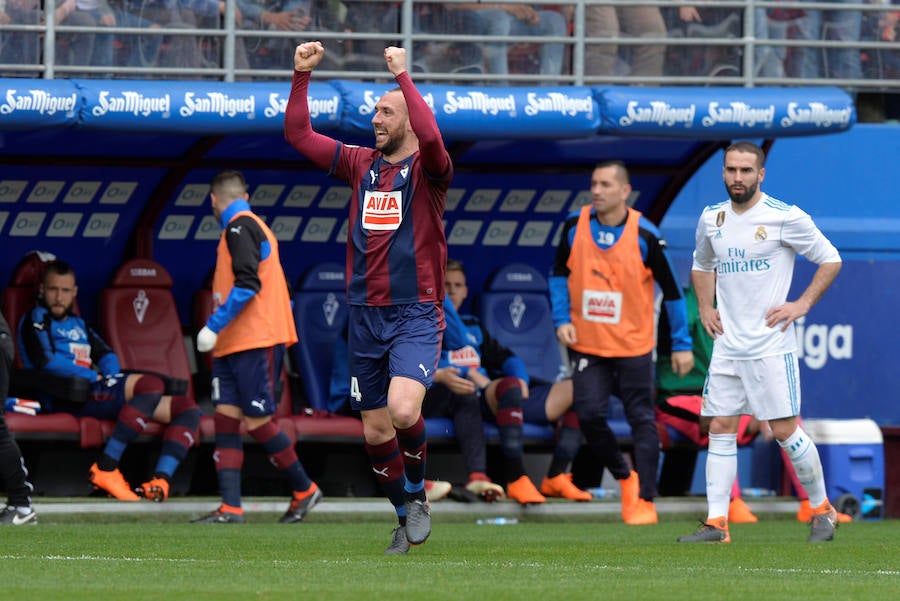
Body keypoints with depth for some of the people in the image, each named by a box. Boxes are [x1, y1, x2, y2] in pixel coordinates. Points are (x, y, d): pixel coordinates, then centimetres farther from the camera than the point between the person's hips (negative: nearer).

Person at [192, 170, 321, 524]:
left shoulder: (240, 227, -9)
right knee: (226, 417, 0)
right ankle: (230, 508, -6)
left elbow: (248, 285, -21)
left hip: (254, 342, -10)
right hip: (233, 346, 10)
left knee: (256, 421, -6)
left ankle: (304, 490, 8)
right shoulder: (252, 227, 21)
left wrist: (214, 326, -20)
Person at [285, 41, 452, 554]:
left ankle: (417, 492, 0)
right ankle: (407, 518, 25)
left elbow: (430, 137, -27)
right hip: (366, 315, 5)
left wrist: (403, 75, -25)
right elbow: (299, 135, 11)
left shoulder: (427, 168, -4)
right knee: (375, 431, 7)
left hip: (416, 314, -5)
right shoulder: (361, 164, 11)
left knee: (403, 409, -26)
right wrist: (302, 76, 0)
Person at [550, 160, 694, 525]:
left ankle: (644, 500, 5)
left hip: (633, 344, -2)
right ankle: (625, 478, 17)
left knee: (642, 420, -1)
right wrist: (562, 319, -1)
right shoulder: (575, 225, -2)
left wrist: (681, 344, -2)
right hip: (586, 344, 2)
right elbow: (559, 273, 12)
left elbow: (671, 289, -3)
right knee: (589, 416, -6)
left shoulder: (644, 235, -10)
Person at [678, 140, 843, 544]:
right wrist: (705, 306, 11)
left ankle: (822, 510, 12)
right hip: (727, 345, 5)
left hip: (770, 345, -5)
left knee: (785, 431, -5)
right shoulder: (712, 219, 8)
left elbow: (830, 259, 0)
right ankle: (716, 523, 2)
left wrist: (803, 304, -8)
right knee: (720, 429, 1)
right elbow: (702, 265, 27)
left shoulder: (785, 218, -8)